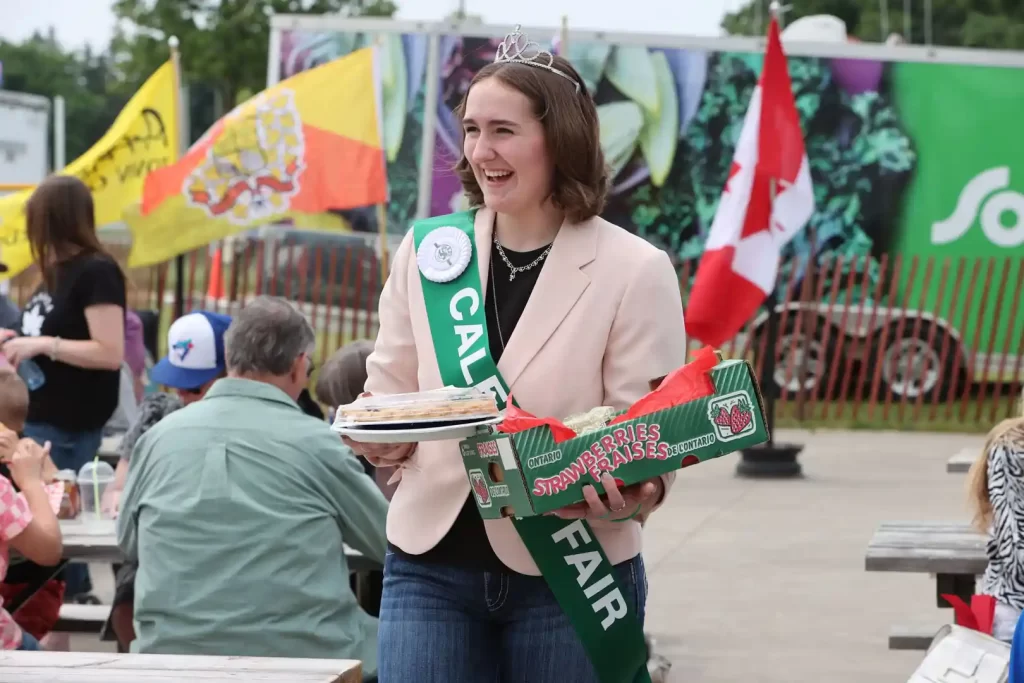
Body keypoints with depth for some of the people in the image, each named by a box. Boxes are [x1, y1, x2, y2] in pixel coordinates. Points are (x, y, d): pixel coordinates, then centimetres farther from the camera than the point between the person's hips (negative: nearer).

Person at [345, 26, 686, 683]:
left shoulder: (635, 271, -6)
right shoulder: (428, 251, 5)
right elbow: (390, 392, 12)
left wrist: (630, 496, -29)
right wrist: (375, 434, -11)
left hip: (570, 574, -3)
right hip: (430, 566, 3)